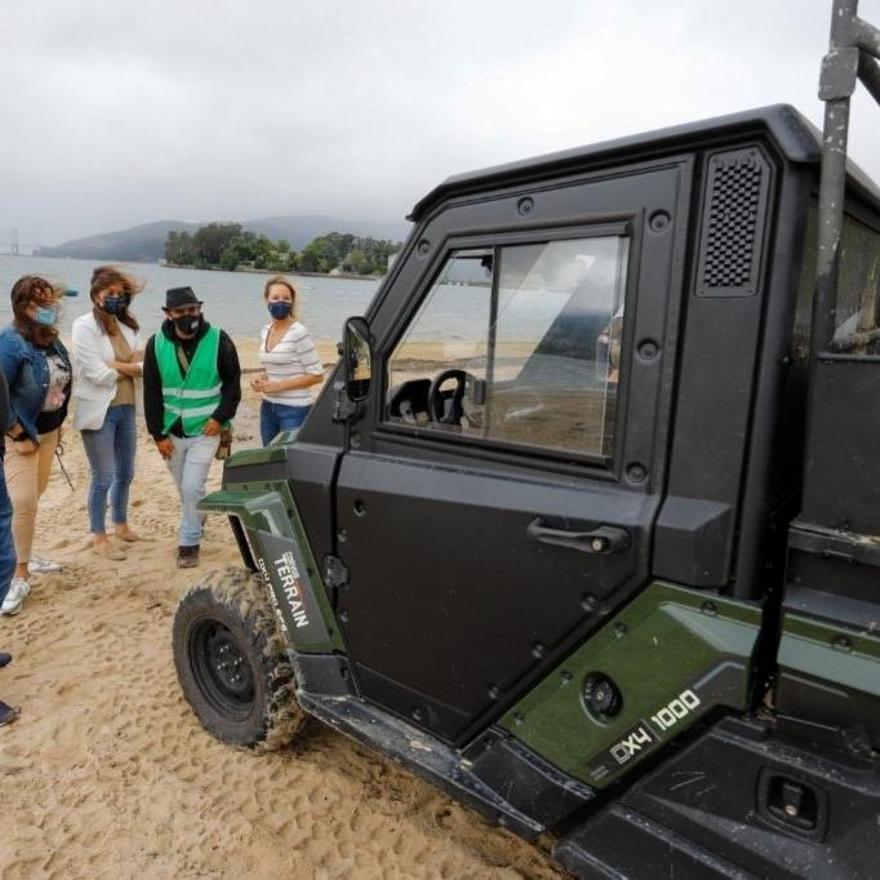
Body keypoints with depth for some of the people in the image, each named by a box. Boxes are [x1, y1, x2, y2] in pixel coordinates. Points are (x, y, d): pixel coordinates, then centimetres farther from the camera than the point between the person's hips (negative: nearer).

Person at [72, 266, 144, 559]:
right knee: (103, 477, 2)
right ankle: (99, 537, 17)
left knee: (125, 474, 17)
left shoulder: (127, 325, 9)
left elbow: (145, 363, 3)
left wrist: (115, 364, -13)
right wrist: (132, 367, -5)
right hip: (99, 411, -6)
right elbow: (99, 375, -18)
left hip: (126, 408, 6)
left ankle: (121, 524, 36)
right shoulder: (85, 325, -10)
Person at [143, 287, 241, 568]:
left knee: (192, 488, -7)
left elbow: (233, 382, -2)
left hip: (205, 430, -3)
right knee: (185, 489, 16)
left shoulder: (218, 340, -10)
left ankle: (189, 543, 10)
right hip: (172, 431, 3)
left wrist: (220, 417, -12)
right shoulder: (156, 344, -4)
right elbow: (151, 392, -2)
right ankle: (196, 523, 42)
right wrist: (158, 434, -5)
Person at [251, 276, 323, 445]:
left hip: (295, 410, -7)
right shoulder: (265, 331, 8)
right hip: (268, 407, 7)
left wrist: (280, 385, -17)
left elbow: (316, 375, -13)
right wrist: (261, 377, 1)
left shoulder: (299, 333, -14)